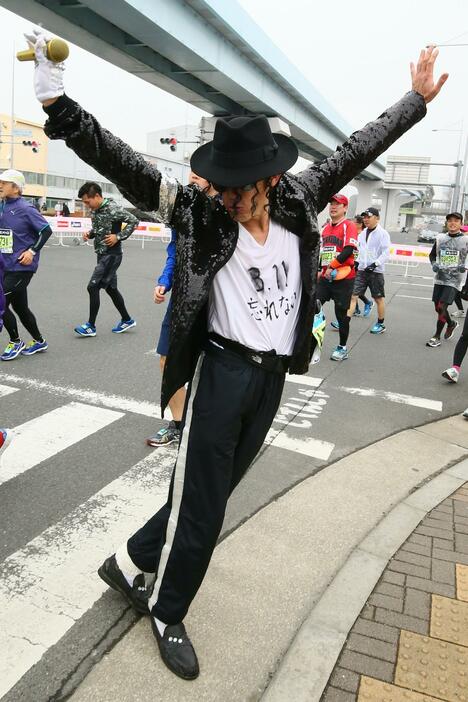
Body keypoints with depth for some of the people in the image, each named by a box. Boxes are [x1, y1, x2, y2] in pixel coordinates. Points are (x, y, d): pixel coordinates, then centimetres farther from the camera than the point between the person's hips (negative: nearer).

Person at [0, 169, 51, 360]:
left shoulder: (25, 208, -13)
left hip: (22, 267, -8)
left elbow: (46, 230, -14)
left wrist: (32, 251, -18)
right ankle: (39, 341, 31)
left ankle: (15, 342, 10)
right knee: (19, 306, 15)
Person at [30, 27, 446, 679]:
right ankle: (166, 614, 29)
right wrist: (60, 104, -23)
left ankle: (133, 562, 38)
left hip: (273, 376, 5)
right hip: (221, 371, -5)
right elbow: (126, 166, -15)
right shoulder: (201, 212, -9)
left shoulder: (297, 202, 2)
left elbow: (356, 150, 13)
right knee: (201, 504, 4)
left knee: (213, 491, 15)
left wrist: (416, 100, 23)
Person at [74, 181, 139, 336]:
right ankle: (127, 320, 27)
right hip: (102, 254, 9)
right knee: (110, 288, 14)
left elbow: (134, 221, -14)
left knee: (93, 287, -10)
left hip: (112, 255, -9)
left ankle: (91, 326, 0)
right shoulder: (94, 211, 10)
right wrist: (89, 233, 2)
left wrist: (118, 236, -18)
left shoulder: (113, 209, -16)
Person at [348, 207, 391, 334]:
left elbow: (386, 254, -13)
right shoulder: (363, 233, 11)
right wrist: (357, 262, 10)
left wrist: (375, 264, -22)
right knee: (353, 295, -3)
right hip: (361, 270, 5)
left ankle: (381, 324, 22)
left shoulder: (382, 233, -8)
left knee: (379, 298, 7)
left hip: (376, 271, -5)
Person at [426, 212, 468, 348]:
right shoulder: (440, 237, 6)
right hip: (439, 278, 5)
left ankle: (437, 337, 1)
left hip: (453, 280, -4)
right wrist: (434, 264, -1)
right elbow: (432, 255, 18)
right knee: (438, 307, 12)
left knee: (442, 307, -12)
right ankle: (451, 324, 42)